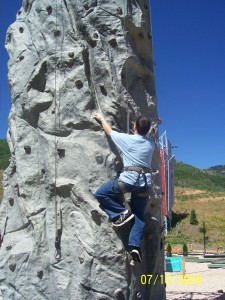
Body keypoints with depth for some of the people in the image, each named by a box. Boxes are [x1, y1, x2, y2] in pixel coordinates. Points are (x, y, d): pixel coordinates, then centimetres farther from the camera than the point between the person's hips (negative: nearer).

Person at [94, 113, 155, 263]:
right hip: (146, 180, 5)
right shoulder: (151, 142, 9)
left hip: (129, 178, -5)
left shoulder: (127, 139, -3)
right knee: (139, 215, 12)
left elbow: (109, 131, 14)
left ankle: (121, 212, -3)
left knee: (100, 194, 8)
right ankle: (135, 245, -2)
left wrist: (101, 118, 30)